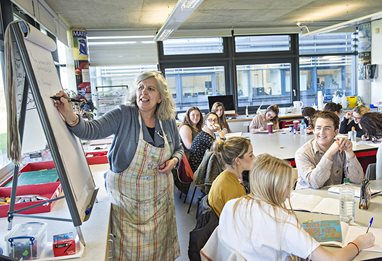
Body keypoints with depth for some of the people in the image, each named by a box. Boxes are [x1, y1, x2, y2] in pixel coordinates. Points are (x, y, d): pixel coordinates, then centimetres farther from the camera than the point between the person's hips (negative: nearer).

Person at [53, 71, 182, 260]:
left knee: (158, 243, 20)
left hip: (159, 195, 3)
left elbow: (179, 148, 12)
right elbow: (92, 130, -26)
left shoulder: (168, 122, -3)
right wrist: (70, 116, -45)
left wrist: (173, 161, -9)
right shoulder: (123, 115, -14)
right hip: (127, 196, -3)